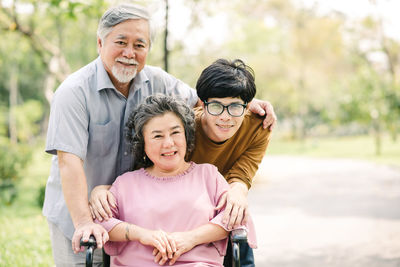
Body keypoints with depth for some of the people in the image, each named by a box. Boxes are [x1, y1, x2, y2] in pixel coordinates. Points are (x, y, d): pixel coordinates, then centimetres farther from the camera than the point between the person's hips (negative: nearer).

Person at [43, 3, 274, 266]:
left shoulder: (156, 81, -1)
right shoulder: (74, 92, -19)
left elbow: (198, 100, 14)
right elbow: (69, 160, -27)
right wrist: (84, 222, -36)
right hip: (75, 215, -4)